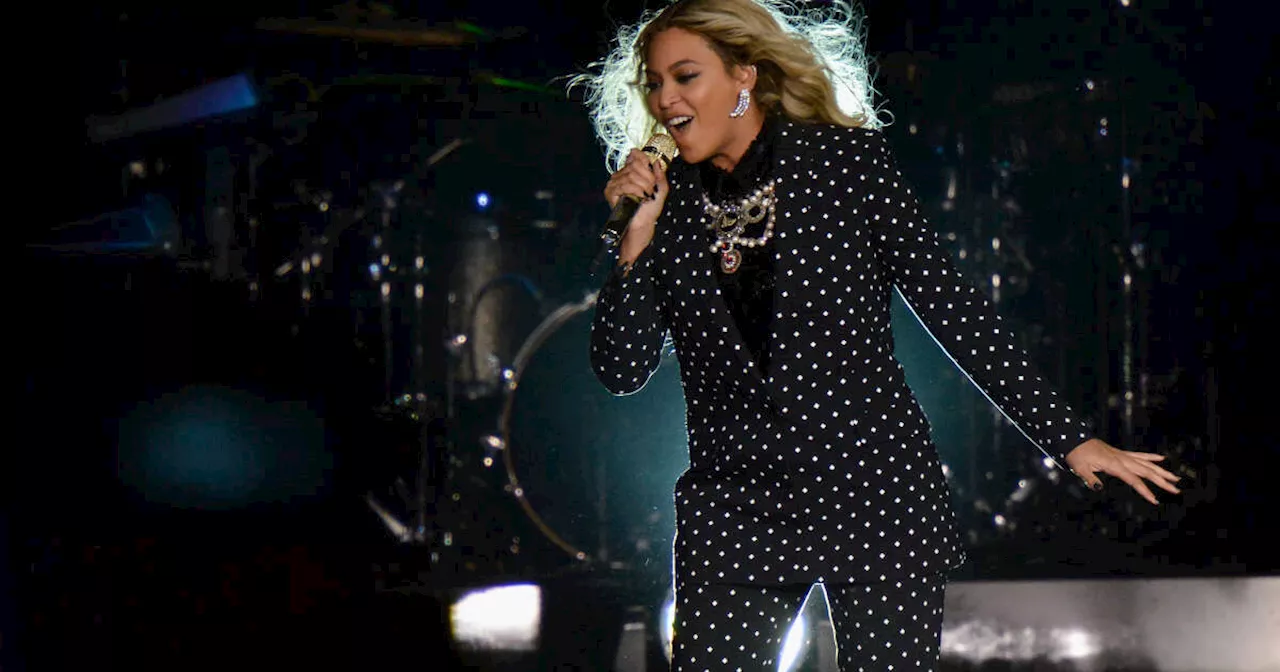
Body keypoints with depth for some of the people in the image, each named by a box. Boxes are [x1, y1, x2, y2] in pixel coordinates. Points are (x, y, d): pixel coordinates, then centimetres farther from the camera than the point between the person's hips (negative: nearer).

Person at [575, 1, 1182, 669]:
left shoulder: (847, 161, 0)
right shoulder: (666, 201, 7)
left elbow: (950, 307, 1)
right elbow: (620, 371, 5)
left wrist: (1068, 437, -1)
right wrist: (637, 238, -7)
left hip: (875, 494, -2)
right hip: (733, 508, 2)